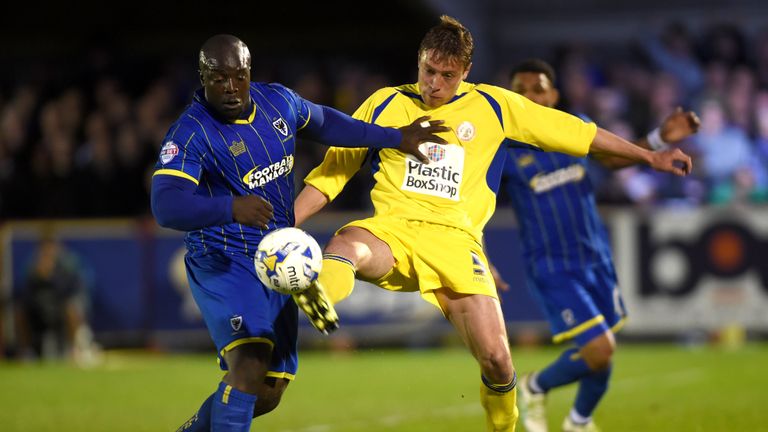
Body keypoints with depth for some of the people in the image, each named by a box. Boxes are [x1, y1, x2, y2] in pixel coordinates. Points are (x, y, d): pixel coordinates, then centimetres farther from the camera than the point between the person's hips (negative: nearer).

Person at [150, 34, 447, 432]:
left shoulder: (277, 101, 2)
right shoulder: (190, 134, -18)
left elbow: (325, 124, 24)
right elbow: (165, 204, -34)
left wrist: (395, 139, 24)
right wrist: (231, 208, -50)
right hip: (223, 264, -7)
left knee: (267, 392, 10)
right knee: (249, 365, -30)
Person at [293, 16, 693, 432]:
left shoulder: (493, 105, 13)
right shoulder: (385, 103, 14)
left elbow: (575, 132, 18)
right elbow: (330, 174, 15)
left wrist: (649, 156, 20)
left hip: (456, 238, 0)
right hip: (392, 228, 0)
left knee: (497, 360, -12)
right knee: (344, 245, -38)